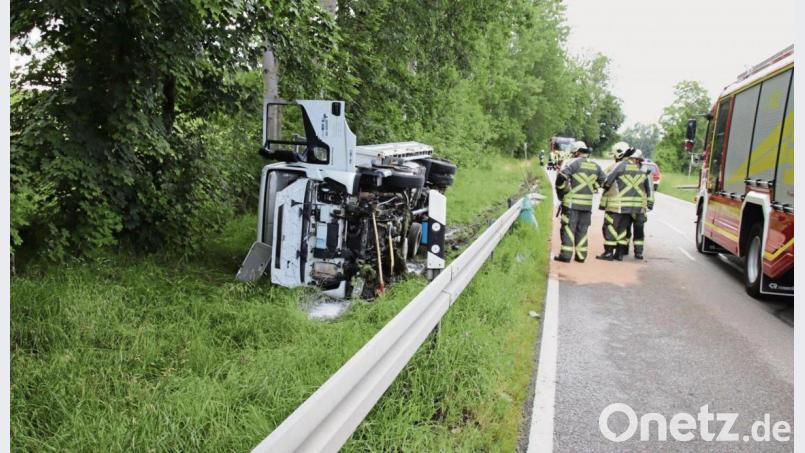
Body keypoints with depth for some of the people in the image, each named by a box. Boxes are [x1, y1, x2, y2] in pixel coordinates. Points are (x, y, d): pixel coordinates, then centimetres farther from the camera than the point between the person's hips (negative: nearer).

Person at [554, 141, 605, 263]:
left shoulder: (572, 163, -7)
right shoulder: (595, 166, 10)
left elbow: (561, 178, -15)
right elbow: (604, 181, 16)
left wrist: (561, 194, -1)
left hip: (572, 202, -5)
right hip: (587, 204, 5)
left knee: (568, 228, 0)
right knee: (582, 230, 11)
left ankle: (566, 255, -2)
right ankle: (581, 255, 13)